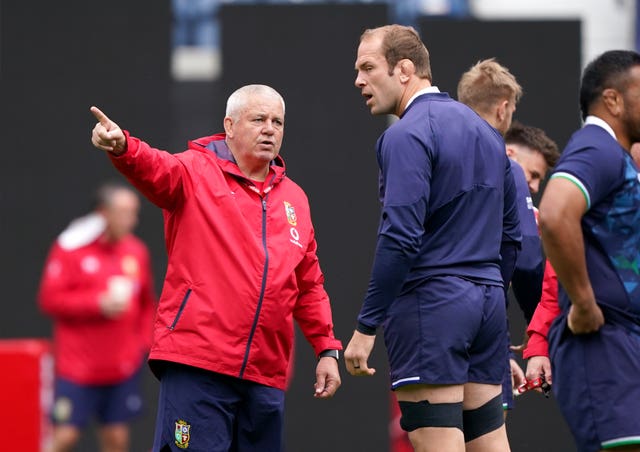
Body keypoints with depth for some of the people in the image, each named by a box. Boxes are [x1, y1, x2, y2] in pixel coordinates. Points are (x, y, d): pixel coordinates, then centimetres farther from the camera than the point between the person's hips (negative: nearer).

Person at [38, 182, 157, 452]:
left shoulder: (136, 251, 7)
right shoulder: (70, 248, -6)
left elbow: (147, 303, 17)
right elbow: (49, 299, -9)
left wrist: (144, 340, 3)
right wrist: (98, 304, -15)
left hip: (124, 367, 4)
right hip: (77, 367, -4)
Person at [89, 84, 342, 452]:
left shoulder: (294, 198, 18)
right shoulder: (197, 172, 2)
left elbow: (309, 287, 24)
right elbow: (156, 170, -21)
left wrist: (327, 348, 16)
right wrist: (122, 147, -43)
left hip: (266, 376, 6)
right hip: (196, 366, -6)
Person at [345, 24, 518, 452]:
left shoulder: (407, 135, -10)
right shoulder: (484, 131, 17)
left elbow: (400, 238, -19)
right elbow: (511, 233, 21)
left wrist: (366, 326, -16)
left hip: (430, 304, -8)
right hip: (487, 303, 8)